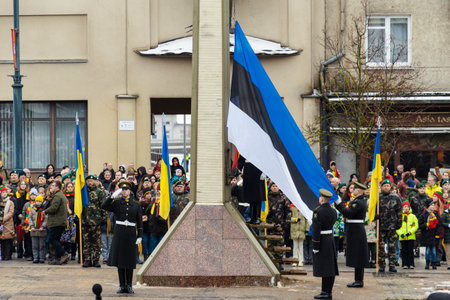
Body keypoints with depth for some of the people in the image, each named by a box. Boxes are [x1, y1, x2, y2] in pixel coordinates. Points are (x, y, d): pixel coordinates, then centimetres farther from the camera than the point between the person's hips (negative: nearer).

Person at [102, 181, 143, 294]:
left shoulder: (135, 204, 8)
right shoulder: (116, 203, 5)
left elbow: (139, 222, 8)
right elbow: (104, 206, -10)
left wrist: (139, 236, 1)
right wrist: (113, 196, -17)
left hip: (131, 234, 0)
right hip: (119, 233, 0)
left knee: (130, 260, 3)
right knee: (120, 259, 1)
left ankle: (129, 285, 11)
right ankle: (122, 286, 7)